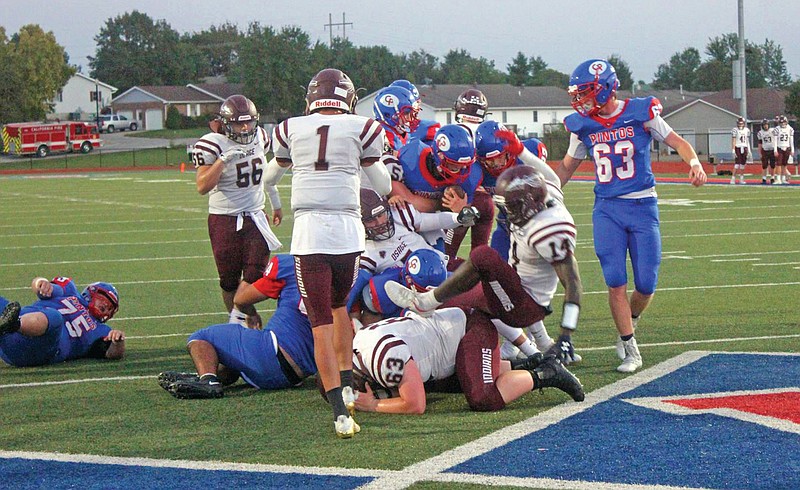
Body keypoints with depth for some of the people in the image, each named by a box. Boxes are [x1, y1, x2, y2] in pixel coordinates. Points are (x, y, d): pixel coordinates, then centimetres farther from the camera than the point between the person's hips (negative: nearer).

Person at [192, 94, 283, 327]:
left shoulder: (259, 136, 4)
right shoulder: (211, 145, -14)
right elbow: (203, 186, -21)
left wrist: (276, 204, 30)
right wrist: (224, 159, -29)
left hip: (255, 216, 4)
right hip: (224, 219, -4)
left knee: (255, 275, -7)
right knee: (229, 279, 4)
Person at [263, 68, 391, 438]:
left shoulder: (290, 129, 9)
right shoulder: (362, 129, 5)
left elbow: (270, 176, 29)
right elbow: (384, 187, 16)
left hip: (308, 231, -1)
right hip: (347, 228, 1)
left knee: (321, 322, -4)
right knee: (338, 304, 27)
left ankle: (341, 411, -16)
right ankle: (347, 385, 25)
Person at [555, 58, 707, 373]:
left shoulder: (640, 113, -7)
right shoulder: (583, 125, 3)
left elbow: (677, 142, 0)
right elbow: (567, 167, 16)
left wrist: (694, 163, -20)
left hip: (642, 206, -1)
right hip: (607, 209, 2)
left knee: (646, 284, 0)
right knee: (616, 282, -8)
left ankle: (628, 324, 30)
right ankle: (631, 350, 1)